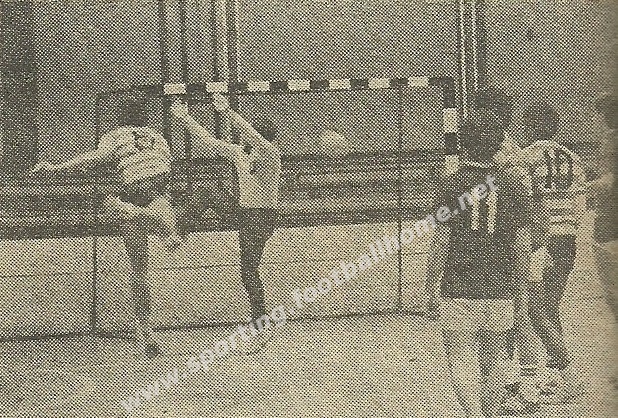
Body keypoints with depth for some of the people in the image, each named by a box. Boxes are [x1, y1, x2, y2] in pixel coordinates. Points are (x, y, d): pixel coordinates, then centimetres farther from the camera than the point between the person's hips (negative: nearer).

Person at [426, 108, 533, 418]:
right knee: (495, 357, 16)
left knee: (462, 359, -2)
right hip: (499, 290, 3)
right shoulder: (513, 187, 2)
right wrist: (520, 293, 13)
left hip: (458, 291, -3)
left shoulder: (451, 185, -7)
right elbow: (522, 247, 4)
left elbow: (440, 244, -6)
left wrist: (432, 290, 2)